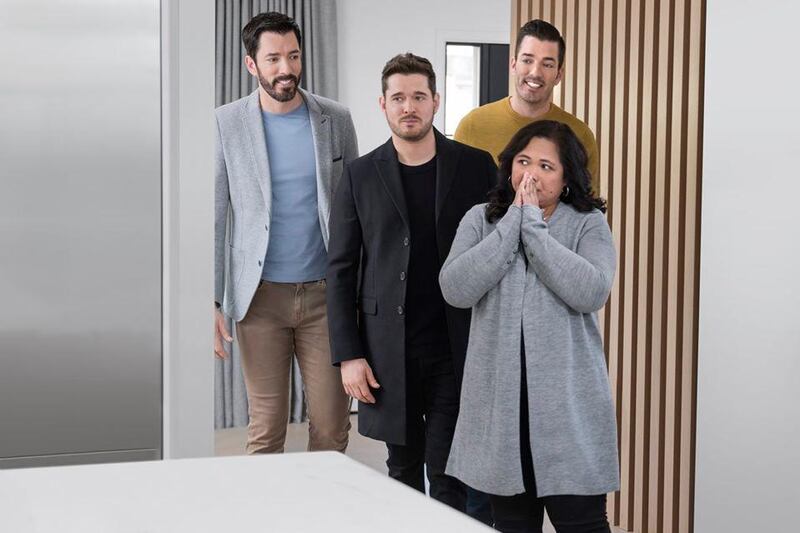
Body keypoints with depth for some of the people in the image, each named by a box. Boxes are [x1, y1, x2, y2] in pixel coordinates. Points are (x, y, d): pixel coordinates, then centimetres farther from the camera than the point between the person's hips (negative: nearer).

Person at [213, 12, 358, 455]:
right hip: (261, 296, -1)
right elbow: (213, 217, 0)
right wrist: (210, 302, -6)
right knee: (266, 429, 4)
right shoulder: (226, 124, -1)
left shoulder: (336, 120, 4)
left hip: (325, 293, 1)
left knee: (332, 427, 2)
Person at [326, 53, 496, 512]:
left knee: (447, 470, -4)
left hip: (457, 349, -1)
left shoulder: (476, 166, 2)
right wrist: (348, 355, -3)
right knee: (403, 469, 12)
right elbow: (341, 270, 4)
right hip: (388, 350, 2)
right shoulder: (360, 176, 4)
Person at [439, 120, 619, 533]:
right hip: (500, 398, 2)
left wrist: (533, 226, -13)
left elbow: (591, 293, -17)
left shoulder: (589, 224, 1)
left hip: (568, 400, -2)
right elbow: (455, 290, -10)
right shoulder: (481, 219, 7)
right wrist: (513, 222, -10)